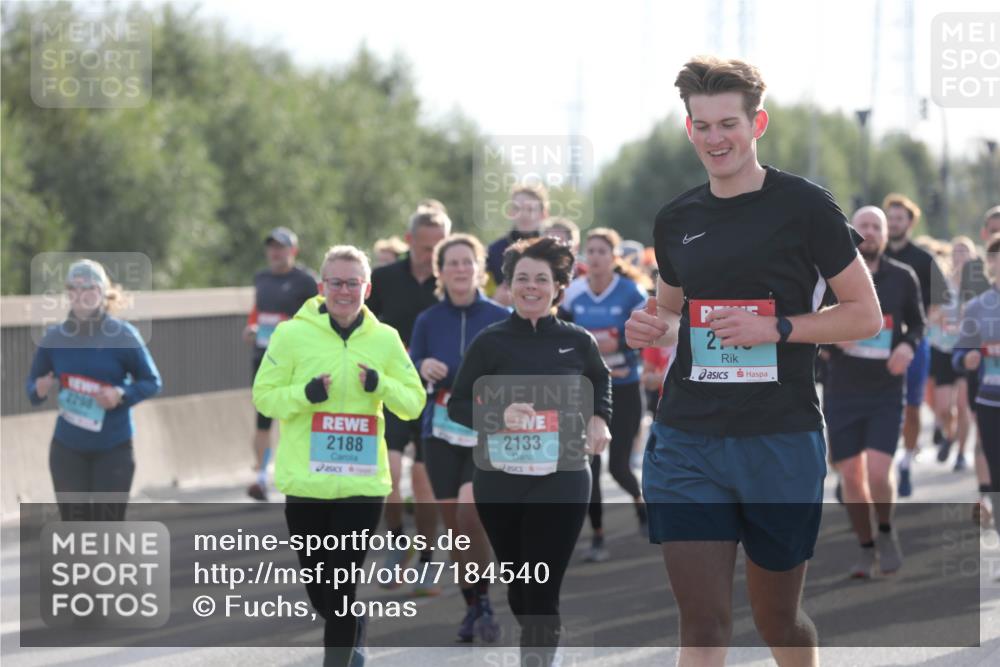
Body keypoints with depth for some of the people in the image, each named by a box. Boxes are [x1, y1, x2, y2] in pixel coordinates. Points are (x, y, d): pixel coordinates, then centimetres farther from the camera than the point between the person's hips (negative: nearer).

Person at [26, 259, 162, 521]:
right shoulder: (54, 337, -3)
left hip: (113, 448, -2)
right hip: (68, 448, 2)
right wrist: (39, 390, -17)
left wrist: (121, 395, -21)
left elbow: (152, 381, -3)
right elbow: (33, 381, 6)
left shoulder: (123, 336, -10)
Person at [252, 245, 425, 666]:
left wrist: (380, 384, -12)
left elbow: (414, 403, 8)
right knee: (318, 592, 11)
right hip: (306, 482, 0)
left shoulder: (385, 339, 4)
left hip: (362, 484, 0)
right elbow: (264, 397, 1)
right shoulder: (292, 334, -3)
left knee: (341, 593, -4)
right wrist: (306, 393, -18)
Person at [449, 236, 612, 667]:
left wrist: (599, 419, 4)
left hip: (561, 483, -1)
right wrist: (498, 416, -18)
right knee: (519, 587, 14)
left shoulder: (577, 341, 2)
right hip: (499, 482, 1)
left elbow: (601, 380, 23)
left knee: (542, 593, -8)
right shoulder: (490, 341, -2)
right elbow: (458, 405, 0)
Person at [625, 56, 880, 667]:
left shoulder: (804, 206, -3)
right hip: (687, 441, 3)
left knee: (778, 616, 12)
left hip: (782, 439, -3)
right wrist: (654, 328, 3)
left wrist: (777, 328, -15)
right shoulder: (677, 221, 11)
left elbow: (866, 315, -2)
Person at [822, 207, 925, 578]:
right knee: (851, 477, 2)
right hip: (842, 391, 1)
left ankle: (886, 533, 14)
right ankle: (866, 549, 20)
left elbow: (916, 324, 12)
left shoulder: (903, 278, 2)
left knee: (878, 473, -14)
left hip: (886, 394, -1)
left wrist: (908, 346, -10)